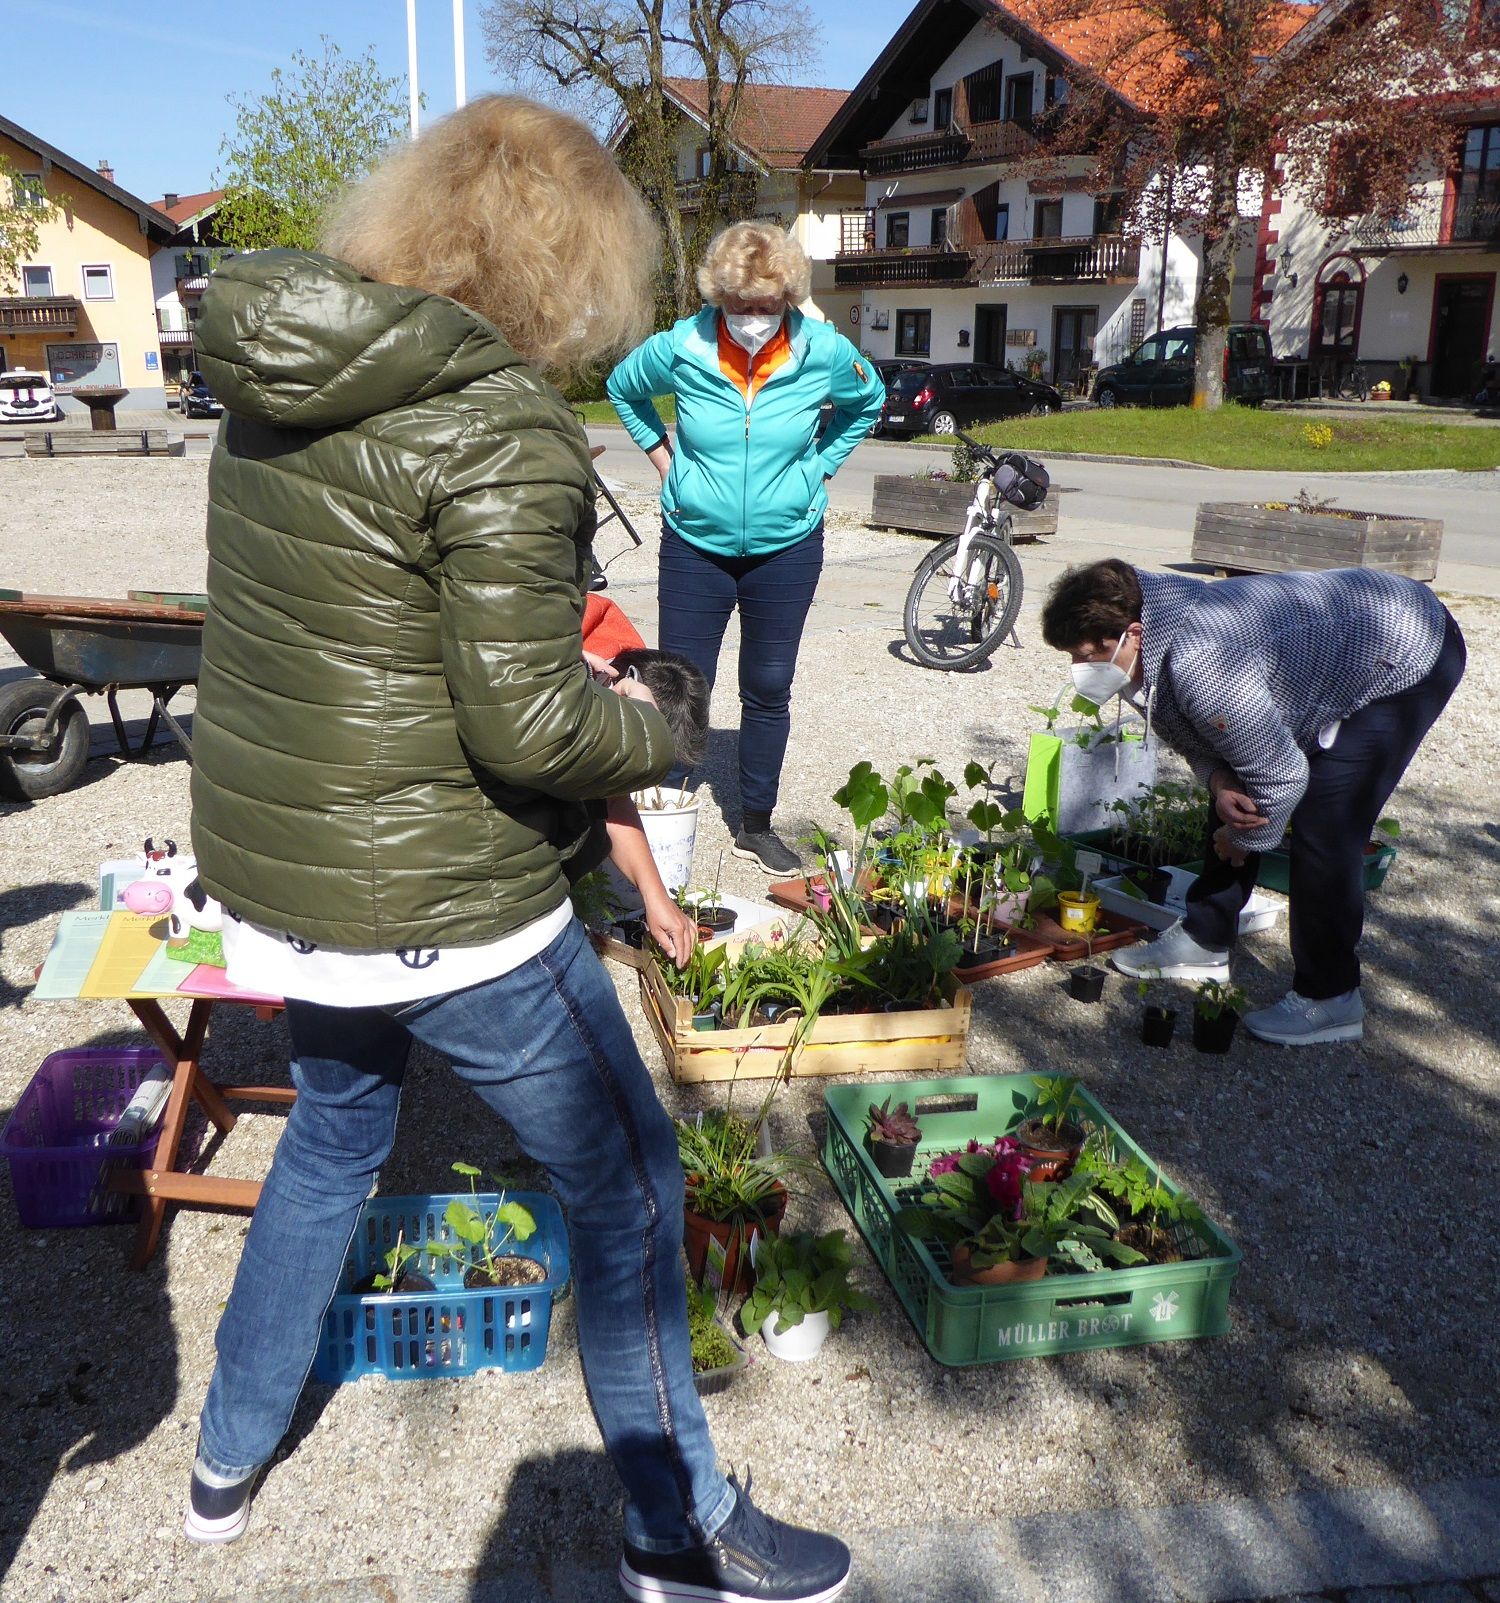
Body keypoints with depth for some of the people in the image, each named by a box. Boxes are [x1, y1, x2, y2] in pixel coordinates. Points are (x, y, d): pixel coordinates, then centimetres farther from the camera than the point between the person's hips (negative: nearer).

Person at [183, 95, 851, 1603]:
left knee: (332, 1136, 30)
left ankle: (228, 1460, 48)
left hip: (274, 874, 9)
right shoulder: (499, 424, -21)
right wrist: (650, 724, -5)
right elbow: (527, 727, -25)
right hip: (437, 908, -8)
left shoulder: (279, 383, 5)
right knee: (625, 1180, 10)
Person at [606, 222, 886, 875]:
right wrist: (663, 456, 3)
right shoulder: (680, 347, -13)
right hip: (695, 544, -1)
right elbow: (622, 387, 10)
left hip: (786, 547, 1)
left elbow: (868, 402, 12)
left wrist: (818, 464, 4)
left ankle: (756, 826, 26)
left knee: (768, 691, 10)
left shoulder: (825, 351, -11)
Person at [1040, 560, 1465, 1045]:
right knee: (1233, 801, 11)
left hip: (1405, 659, -9)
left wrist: (1241, 838, -12)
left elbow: (1279, 775, -31)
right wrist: (1220, 786, -21)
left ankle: (1329, 998, 0)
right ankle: (1203, 940, 25)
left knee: (1322, 832, -14)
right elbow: (1203, 739, 1)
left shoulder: (1199, 665, -40)